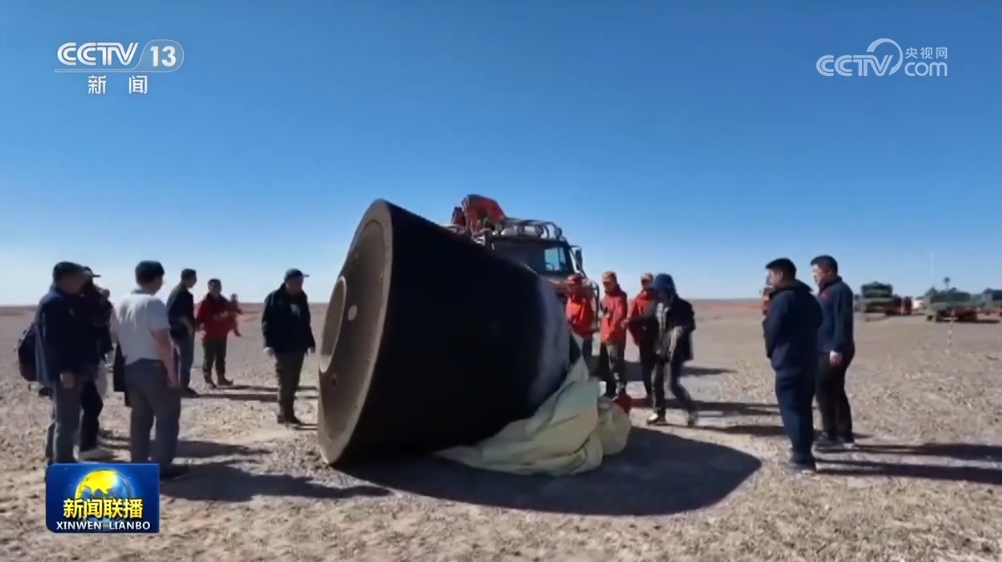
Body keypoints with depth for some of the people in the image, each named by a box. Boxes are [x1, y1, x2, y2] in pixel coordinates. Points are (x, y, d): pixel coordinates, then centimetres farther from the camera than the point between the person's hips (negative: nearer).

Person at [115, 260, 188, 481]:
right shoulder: (153, 303, -16)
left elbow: (120, 338, 15)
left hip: (130, 367, 8)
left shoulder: (121, 304, 10)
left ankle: (139, 464, 20)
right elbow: (162, 340, -22)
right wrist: (172, 372, -18)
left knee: (139, 417, 16)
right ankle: (163, 466, 3)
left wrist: (128, 359, 21)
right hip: (154, 367, -8)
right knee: (167, 416, 2)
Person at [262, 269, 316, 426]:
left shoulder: (301, 298, 10)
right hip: (282, 348, -6)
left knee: (293, 383, 10)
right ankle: (285, 415, 2)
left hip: (298, 347, 6)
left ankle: (286, 414, 19)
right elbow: (266, 322, -10)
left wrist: (310, 342, 15)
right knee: (285, 383, -4)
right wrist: (269, 343, -19)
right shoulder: (274, 298, -8)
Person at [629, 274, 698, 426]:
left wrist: (682, 329, -32)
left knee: (673, 384, -8)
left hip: (675, 351, -7)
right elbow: (646, 318, 12)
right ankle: (659, 414, 24)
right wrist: (631, 321, -4)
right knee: (656, 382, 11)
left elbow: (691, 324, -11)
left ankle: (692, 411, 11)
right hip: (660, 350, 7)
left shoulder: (682, 306, -12)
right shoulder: (655, 305, 4)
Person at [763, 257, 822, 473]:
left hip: (788, 364, -9)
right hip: (809, 362, 9)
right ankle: (804, 452, 24)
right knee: (803, 408, 16)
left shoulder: (782, 298, -16)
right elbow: (816, 324, 20)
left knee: (791, 410, -3)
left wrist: (771, 352, 6)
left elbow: (772, 330, -13)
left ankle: (802, 458, -2)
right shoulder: (809, 297, 13)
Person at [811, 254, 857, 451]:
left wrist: (837, 348, -24)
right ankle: (845, 436, 19)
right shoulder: (826, 291, 19)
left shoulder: (840, 290, -12)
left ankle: (831, 436, 0)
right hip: (825, 350, 10)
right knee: (834, 392, 12)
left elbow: (842, 322, -20)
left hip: (833, 351, -10)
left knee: (824, 391, -7)